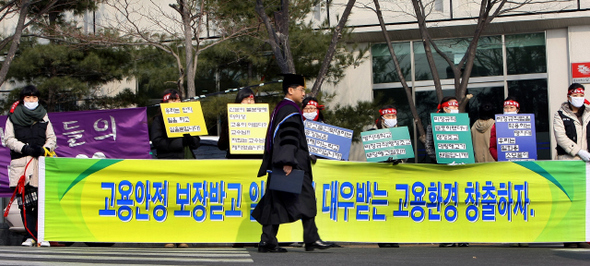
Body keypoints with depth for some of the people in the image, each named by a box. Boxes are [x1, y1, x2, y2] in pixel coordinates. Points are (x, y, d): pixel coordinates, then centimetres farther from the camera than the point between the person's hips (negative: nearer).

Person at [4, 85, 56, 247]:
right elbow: (8, 139, 5)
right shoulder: (13, 117, 12)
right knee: (25, 202, -5)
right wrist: (24, 148, -10)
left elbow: (51, 137, 16)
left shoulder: (43, 116, 18)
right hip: (20, 161, -1)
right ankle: (30, 235, -1)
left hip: (41, 161, 1)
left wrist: (45, 149, -5)